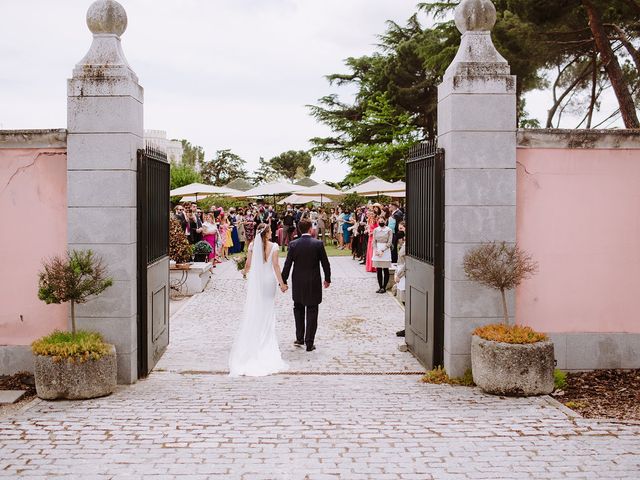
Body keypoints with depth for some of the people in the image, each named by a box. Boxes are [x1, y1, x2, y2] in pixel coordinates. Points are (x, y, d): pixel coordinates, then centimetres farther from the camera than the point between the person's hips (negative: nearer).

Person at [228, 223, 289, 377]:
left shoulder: (252, 245, -4)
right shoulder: (273, 246, -10)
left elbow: (248, 265, 0)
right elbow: (276, 266, -12)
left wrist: (245, 271, 23)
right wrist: (281, 283, -6)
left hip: (255, 280, 1)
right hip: (269, 280, -1)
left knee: (252, 312, 10)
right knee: (267, 312, 10)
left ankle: (251, 341, 10)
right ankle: (267, 340, 15)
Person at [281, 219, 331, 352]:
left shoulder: (293, 244, -7)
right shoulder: (318, 244, -10)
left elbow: (287, 265, -6)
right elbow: (325, 263, -4)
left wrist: (283, 281, 3)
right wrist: (327, 279, 10)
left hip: (298, 284, 1)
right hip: (314, 284, -1)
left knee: (298, 310, 20)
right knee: (312, 313, 6)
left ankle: (299, 338, 21)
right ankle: (309, 343, 7)